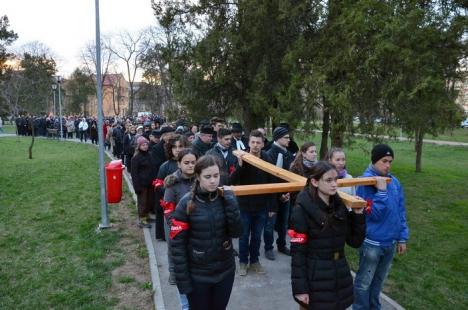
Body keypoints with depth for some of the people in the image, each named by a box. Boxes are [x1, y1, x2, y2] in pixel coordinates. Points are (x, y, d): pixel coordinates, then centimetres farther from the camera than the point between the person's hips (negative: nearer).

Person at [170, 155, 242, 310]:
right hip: (197, 275, -3)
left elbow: (236, 232, -14)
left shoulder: (225, 198, -6)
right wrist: (183, 280, -11)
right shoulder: (187, 203, -14)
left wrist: (230, 200, -21)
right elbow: (177, 244, -11)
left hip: (225, 272, 3)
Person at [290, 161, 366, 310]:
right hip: (315, 280, -5)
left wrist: (358, 214, -8)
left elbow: (355, 241, 3)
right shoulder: (302, 209, -15)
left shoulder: (339, 205, 2)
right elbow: (298, 252, -15)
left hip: (339, 278, 5)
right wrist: (300, 288, -15)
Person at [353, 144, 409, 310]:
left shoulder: (394, 181, 2)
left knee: (378, 280, 22)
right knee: (364, 282, 9)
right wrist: (381, 191, -27)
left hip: (390, 241, 6)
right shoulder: (366, 182, -17)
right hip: (372, 242, -6)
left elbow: (401, 212, 9)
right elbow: (373, 213, -23)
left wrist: (402, 237, 9)